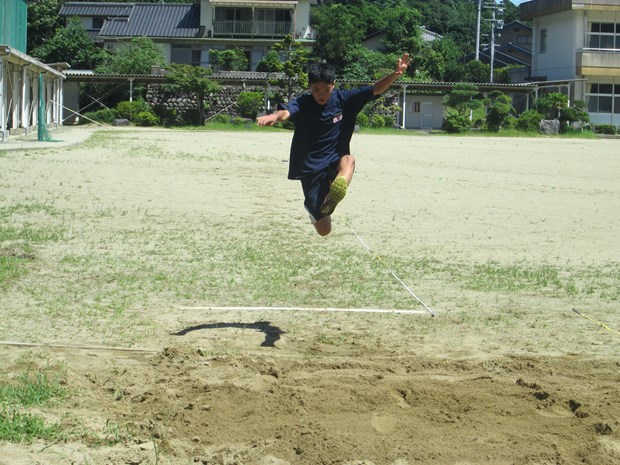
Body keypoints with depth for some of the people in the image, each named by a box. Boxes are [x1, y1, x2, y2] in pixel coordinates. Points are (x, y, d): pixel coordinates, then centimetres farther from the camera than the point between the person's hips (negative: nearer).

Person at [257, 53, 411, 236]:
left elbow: (376, 90, -7)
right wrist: (274, 116, -60)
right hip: (310, 169, -2)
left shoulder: (343, 99, -4)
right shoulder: (302, 103, -13)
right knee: (324, 230, -1)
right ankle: (312, 207, 34)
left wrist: (396, 74, -26)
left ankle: (337, 190, -66)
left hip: (335, 163, 2)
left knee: (349, 160, -36)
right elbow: (286, 112, -35)